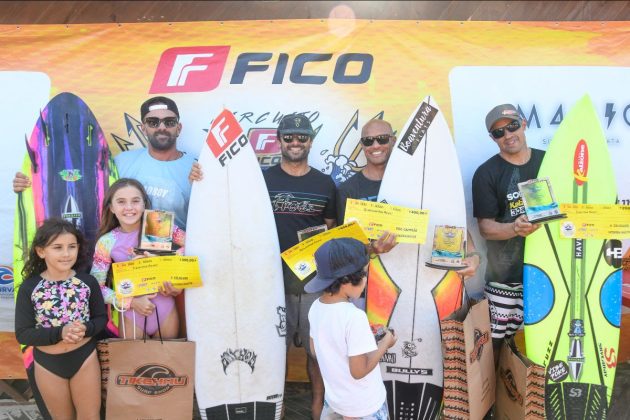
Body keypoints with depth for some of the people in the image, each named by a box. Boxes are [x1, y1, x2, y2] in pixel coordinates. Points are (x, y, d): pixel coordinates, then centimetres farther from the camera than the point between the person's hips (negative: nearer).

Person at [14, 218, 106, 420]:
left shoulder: (88, 282, -10)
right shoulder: (29, 288, -12)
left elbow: (101, 318, -1)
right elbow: (22, 333, -12)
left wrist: (85, 329, -22)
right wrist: (60, 333, -26)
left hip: (84, 358, 0)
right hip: (47, 363, 0)